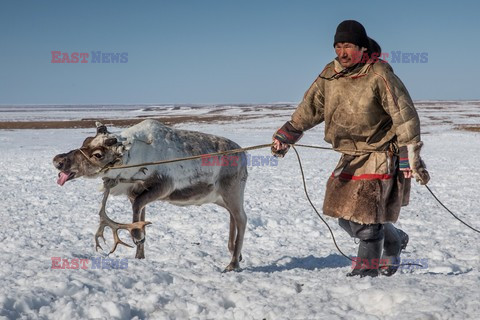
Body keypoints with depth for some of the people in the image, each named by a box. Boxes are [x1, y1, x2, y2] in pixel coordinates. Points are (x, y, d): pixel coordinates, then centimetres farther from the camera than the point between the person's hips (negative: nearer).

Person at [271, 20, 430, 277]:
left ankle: (367, 269, 8)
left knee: (366, 217, -10)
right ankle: (395, 240, 33)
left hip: (380, 155, -7)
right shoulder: (330, 74, 1)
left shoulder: (380, 75, -16)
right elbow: (310, 107, 8)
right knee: (346, 217, 10)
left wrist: (411, 159, -17)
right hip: (350, 157, 7)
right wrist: (285, 136, -1)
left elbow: (405, 116, -15)